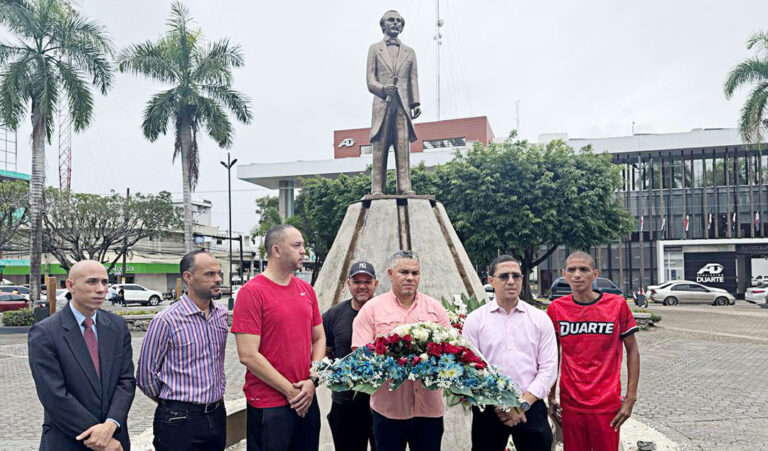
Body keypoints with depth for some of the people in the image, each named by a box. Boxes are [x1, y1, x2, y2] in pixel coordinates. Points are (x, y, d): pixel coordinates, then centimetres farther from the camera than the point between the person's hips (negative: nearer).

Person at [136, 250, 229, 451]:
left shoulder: (222, 314, 4)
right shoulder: (166, 320, -14)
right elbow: (145, 374, -6)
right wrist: (172, 404, 5)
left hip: (217, 415, 5)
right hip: (179, 420, -5)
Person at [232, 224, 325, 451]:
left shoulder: (306, 289, 7)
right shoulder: (252, 292, -12)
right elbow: (248, 356, -17)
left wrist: (312, 381, -4)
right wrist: (290, 390, -13)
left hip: (307, 400, 6)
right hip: (269, 405, -6)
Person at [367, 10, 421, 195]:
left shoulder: (409, 52, 23)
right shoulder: (374, 48, 16)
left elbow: (413, 79, 15)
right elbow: (370, 79, 6)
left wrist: (415, 103, 0)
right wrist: (383, 88, -15)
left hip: (403, 105, 2)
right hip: (382, 103, -2)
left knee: (403, 147, -7)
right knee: (379, 148, -7)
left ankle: (404, 187, -10)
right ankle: (377, 189, -8)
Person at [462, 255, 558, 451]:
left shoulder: (540, 319, 4)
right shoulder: (474, 320, 0)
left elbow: (548, 368, 0)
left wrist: (524, 403, -9)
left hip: (531, 408, 1)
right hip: (488, 411, -1)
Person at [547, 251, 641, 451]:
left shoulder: (617, 304, -4)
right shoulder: (556, 308, -1)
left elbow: (632, 350, 2)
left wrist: (631, 397, -2)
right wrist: (551, 397, 6)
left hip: (607, 405, -1)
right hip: (570, 404, 1)